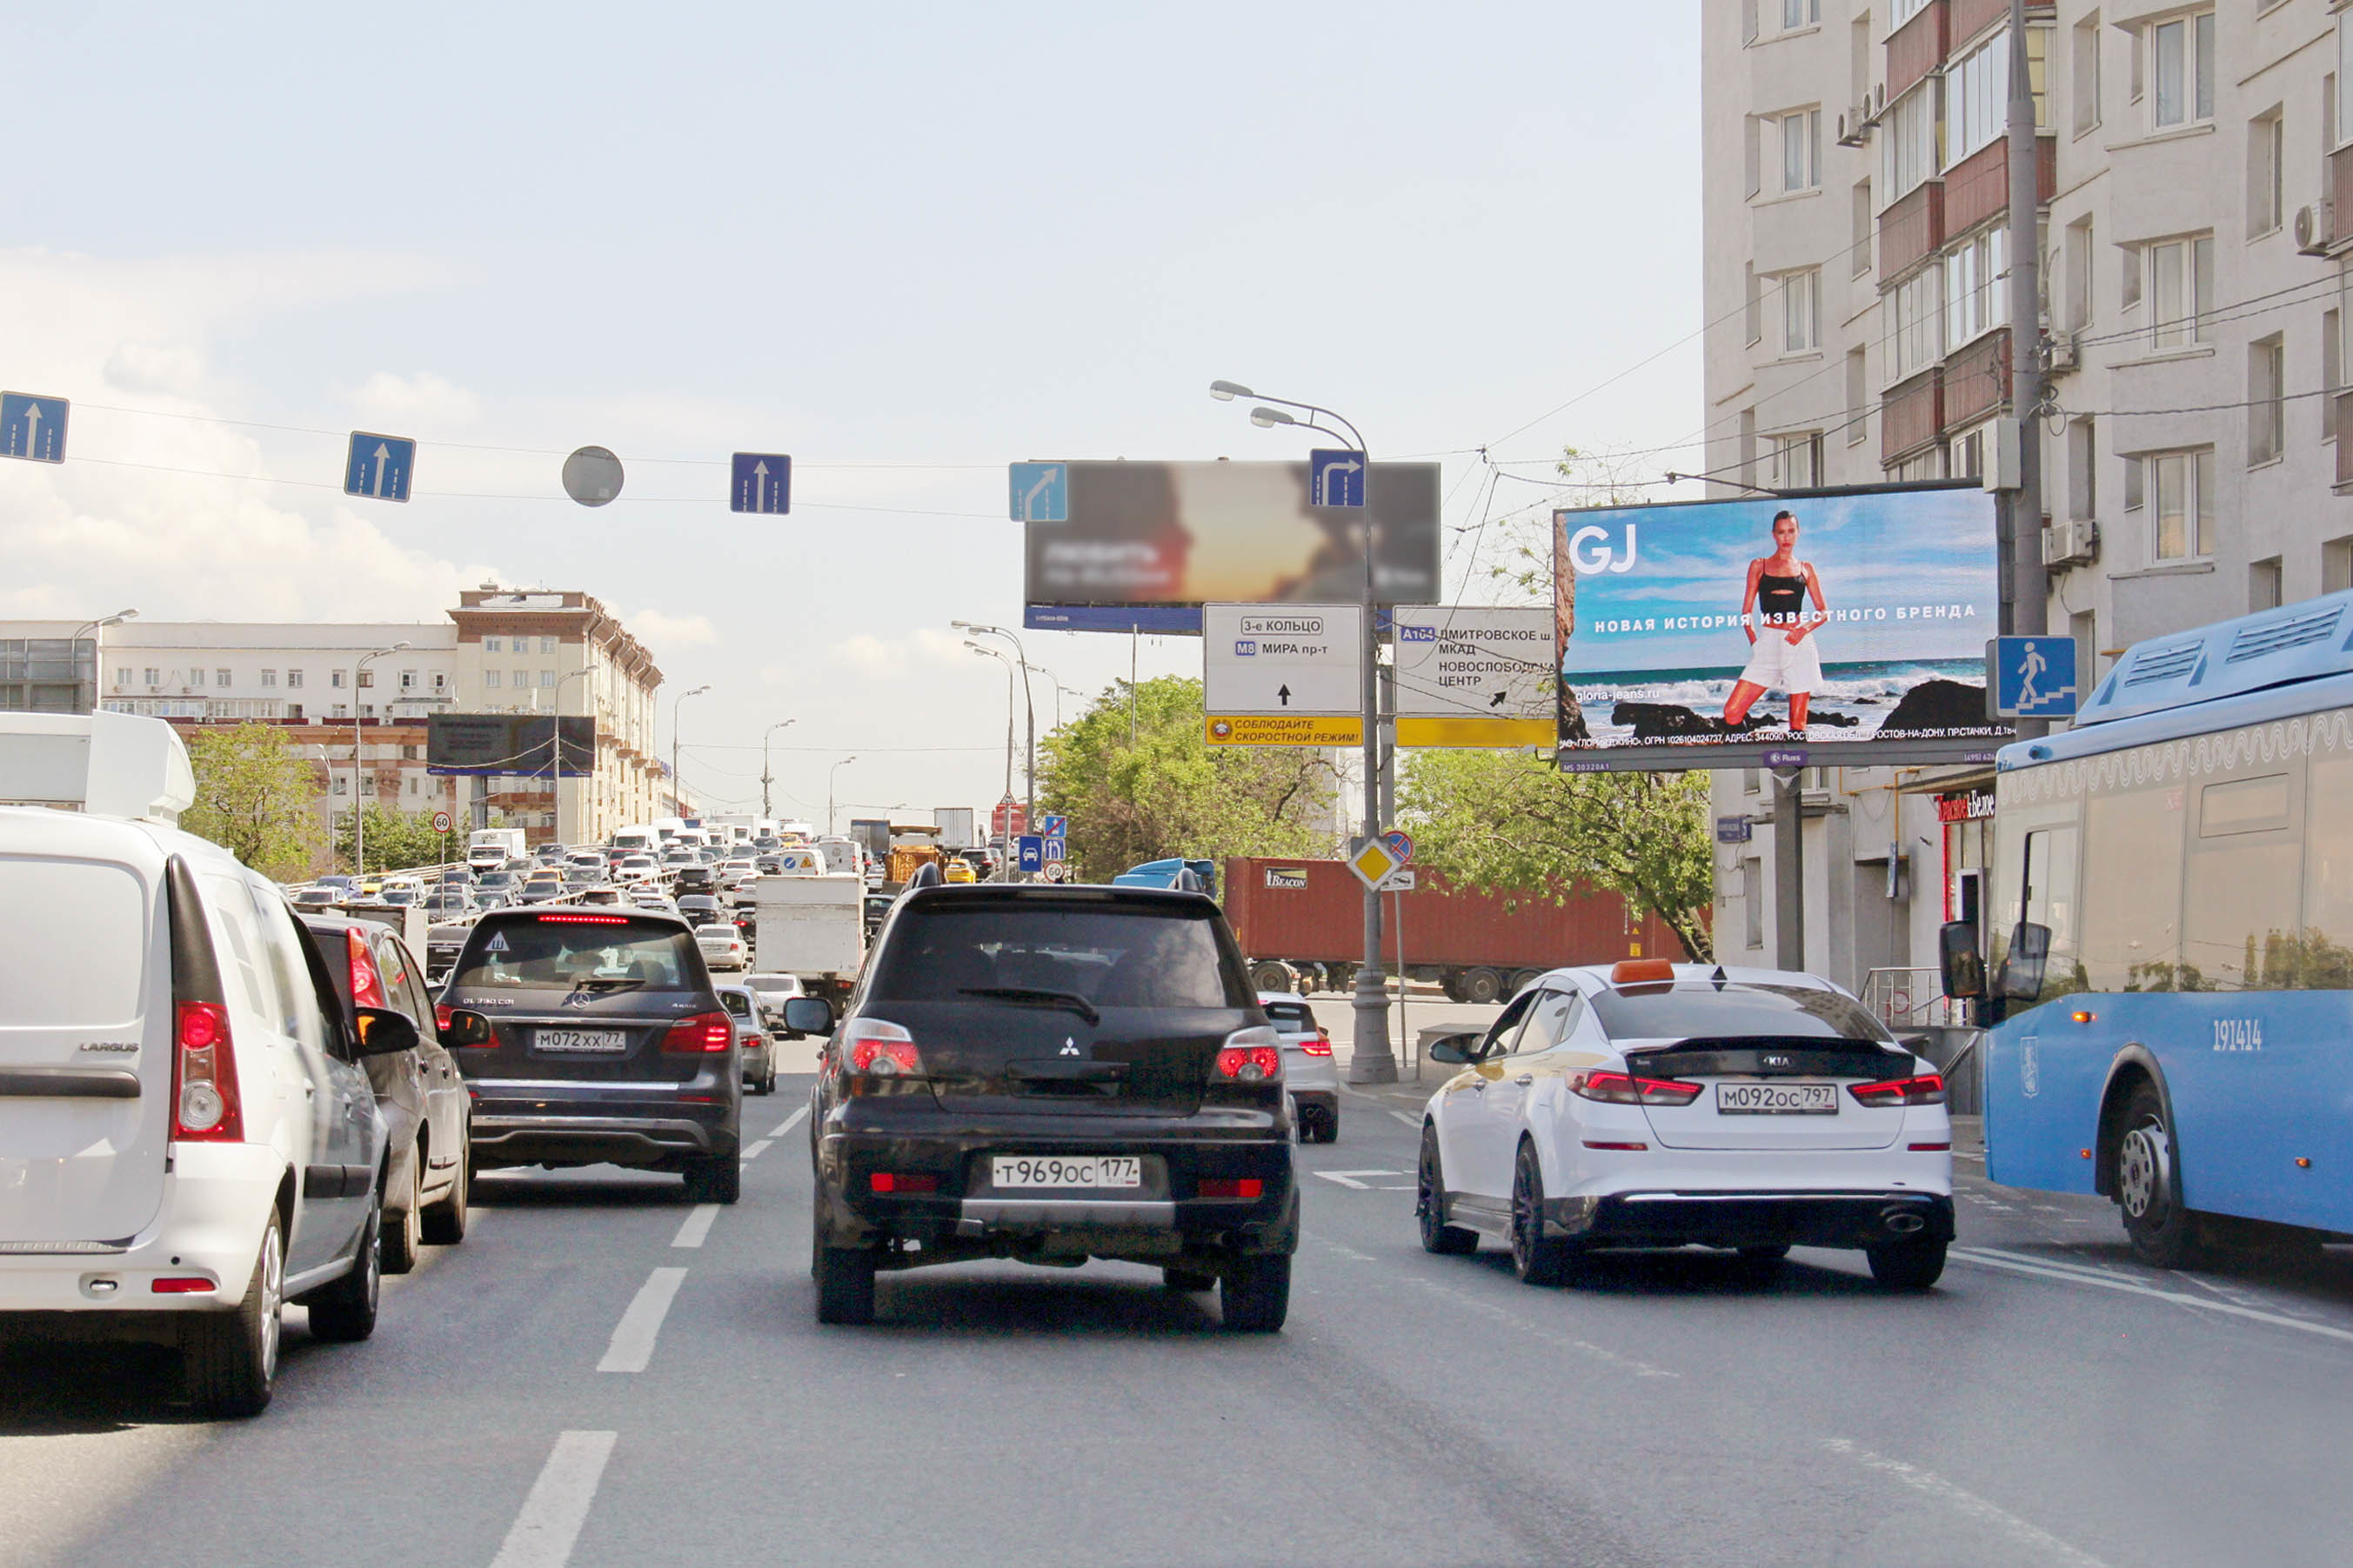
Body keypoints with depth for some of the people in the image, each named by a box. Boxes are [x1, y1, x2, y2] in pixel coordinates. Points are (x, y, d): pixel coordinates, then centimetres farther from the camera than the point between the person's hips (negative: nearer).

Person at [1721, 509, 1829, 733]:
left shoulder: (1805, 569, 13)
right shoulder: (1759, 566, 12)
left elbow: (1824, 612, 11)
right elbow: (1747, 610, 10)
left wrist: (1806, 627, -9)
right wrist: (1753, 641, -5)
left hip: (1799, 643, 0)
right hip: (1769, 644, 0)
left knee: (1798, 722, -4)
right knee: (1732, 713, -14)